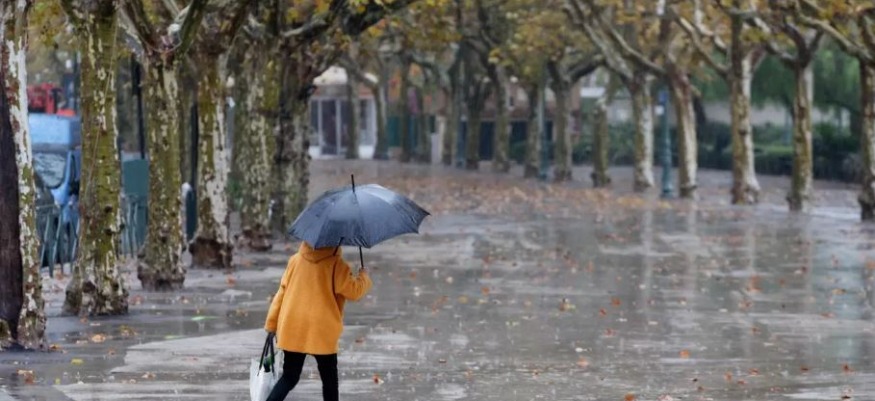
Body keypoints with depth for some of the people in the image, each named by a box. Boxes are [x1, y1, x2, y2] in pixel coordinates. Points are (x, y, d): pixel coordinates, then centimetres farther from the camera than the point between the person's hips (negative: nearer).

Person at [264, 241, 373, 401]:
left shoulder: (295, 260, 5)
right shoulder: (335, 264, -10)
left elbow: (282, 292, 7)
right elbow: (354, 290, -8)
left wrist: (272, 323, 12)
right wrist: (364, 277, 14)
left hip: (292, 331, 4)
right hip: (322, 333, -4)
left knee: (289, 378, 12)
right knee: (329, 379, 13)